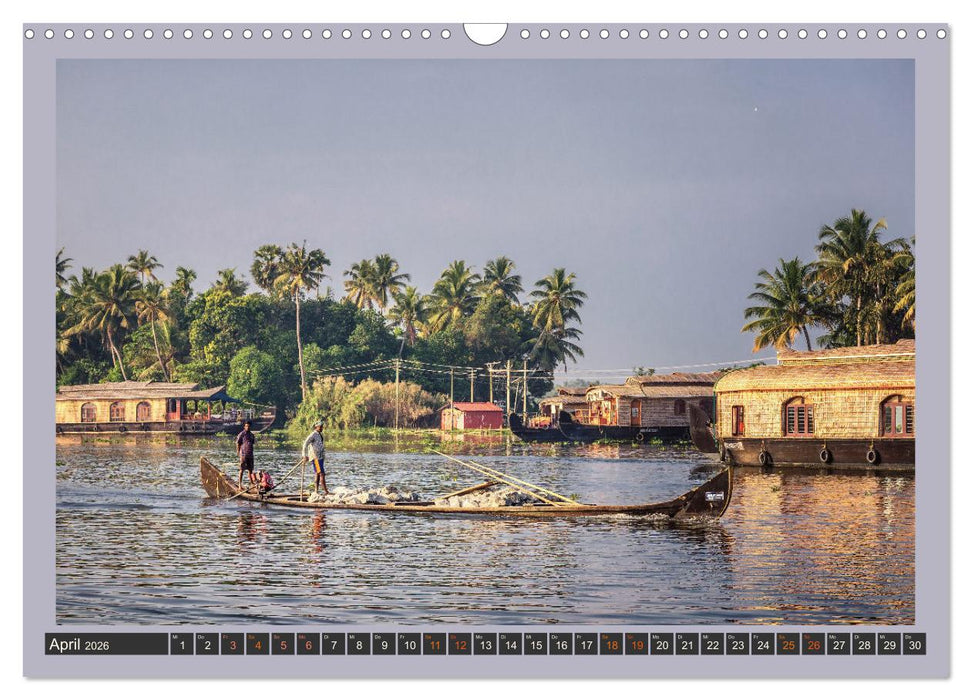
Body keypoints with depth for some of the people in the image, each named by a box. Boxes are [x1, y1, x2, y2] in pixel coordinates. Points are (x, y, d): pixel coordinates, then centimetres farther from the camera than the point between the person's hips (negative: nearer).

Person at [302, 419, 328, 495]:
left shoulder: (320, 434, 17)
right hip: (315, 457, -9)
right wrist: (305, 456, -17)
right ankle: (325, 491, -18)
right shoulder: (313, 435, -12)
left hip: (320, 457, 9)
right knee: (321, 474, -14)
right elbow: (305, 444, -16)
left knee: (317, 474, 9)